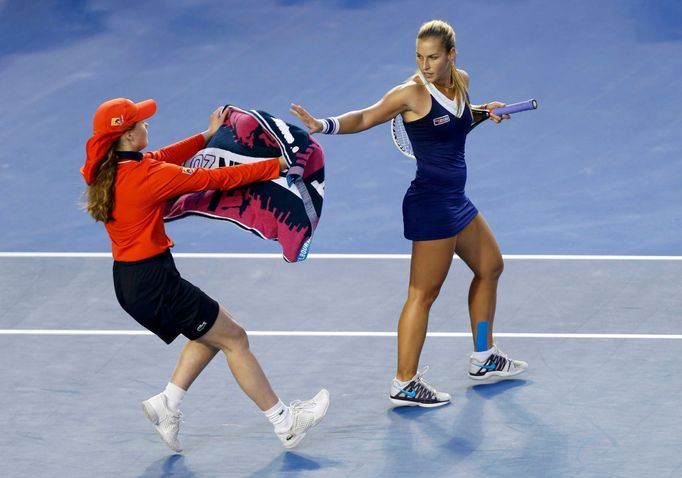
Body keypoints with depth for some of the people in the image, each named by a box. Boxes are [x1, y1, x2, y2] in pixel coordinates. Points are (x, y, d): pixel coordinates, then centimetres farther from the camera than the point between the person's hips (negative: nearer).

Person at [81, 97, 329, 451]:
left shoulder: (104, 170, 0)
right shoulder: (148, 176, -23)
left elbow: (162, 158, 16)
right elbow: (217, 179, -17)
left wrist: (206, 136, 24)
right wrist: (274, 166, -7)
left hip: (127, 280, 9)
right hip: (155, 282, -9)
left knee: (210, 332, 25)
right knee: (234, 338, 6)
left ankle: (167, 403, 19)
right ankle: (285, 423, 14)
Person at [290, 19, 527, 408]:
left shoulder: (460, 81, 5)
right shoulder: (412, 93, -17)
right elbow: (365, 118, -19)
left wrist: (485, 111, 6)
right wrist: (323, 125, -35)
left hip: (456, 201, 9)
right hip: (431, 204, -9)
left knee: (490, 267, 22)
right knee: (424, 293, -7)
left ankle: (483, 360, 37)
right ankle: (405, 384, -2)